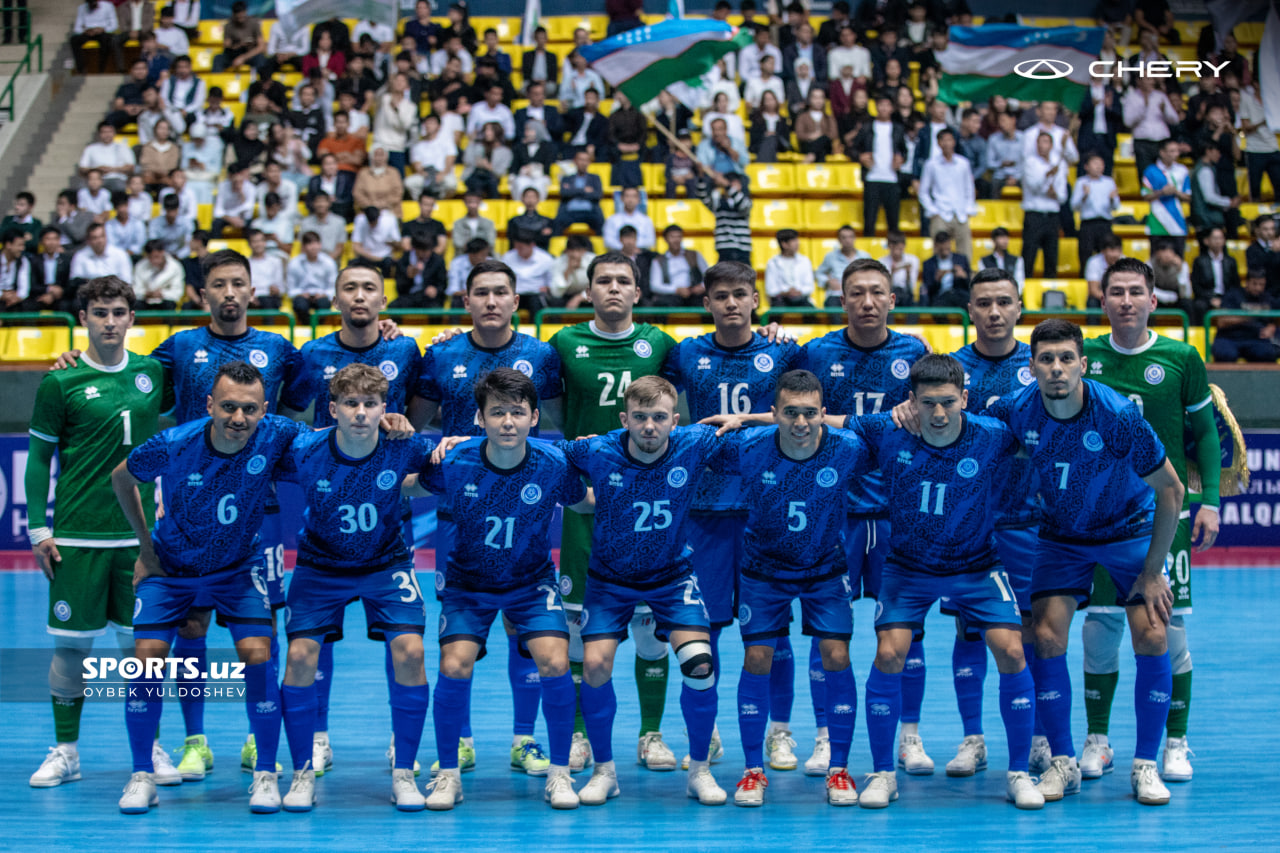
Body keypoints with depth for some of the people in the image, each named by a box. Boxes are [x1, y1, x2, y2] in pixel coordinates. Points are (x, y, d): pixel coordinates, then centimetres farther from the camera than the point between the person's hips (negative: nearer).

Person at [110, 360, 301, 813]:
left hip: (238, 568, 0)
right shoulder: (172, 445, -24)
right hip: (170, 567, 0)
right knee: (148, 657, -10)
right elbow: (121, 478, -3)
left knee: (257, 655, -16)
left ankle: (265, 775, 0)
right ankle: (142, 776, 6)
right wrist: (146, 545, 0)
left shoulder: (275, 436, -23)